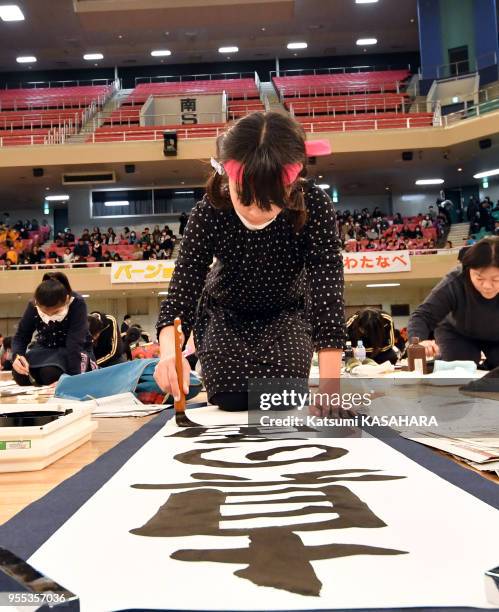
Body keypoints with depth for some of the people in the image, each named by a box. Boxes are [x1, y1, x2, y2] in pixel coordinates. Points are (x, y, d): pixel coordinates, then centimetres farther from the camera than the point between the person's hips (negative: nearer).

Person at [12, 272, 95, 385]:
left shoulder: (77, 303, -28)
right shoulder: (33, 306, -18)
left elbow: (75, 343, -34)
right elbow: (21, 336, -9)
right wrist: (17, 355, -32)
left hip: (76, 350, -4)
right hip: (45, 347, 4)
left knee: (50, 374, -32)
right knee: (19, 374, -22)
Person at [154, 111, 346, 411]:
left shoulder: (315, 206, -33)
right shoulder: (209, 213, -31)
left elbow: (328, 293, -35)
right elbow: (180, 292, -31)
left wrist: (330, 386, -43)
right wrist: (170, 353, -54)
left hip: (287, 311, 0)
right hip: (225, 313, 1)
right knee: (232, 399, -13)